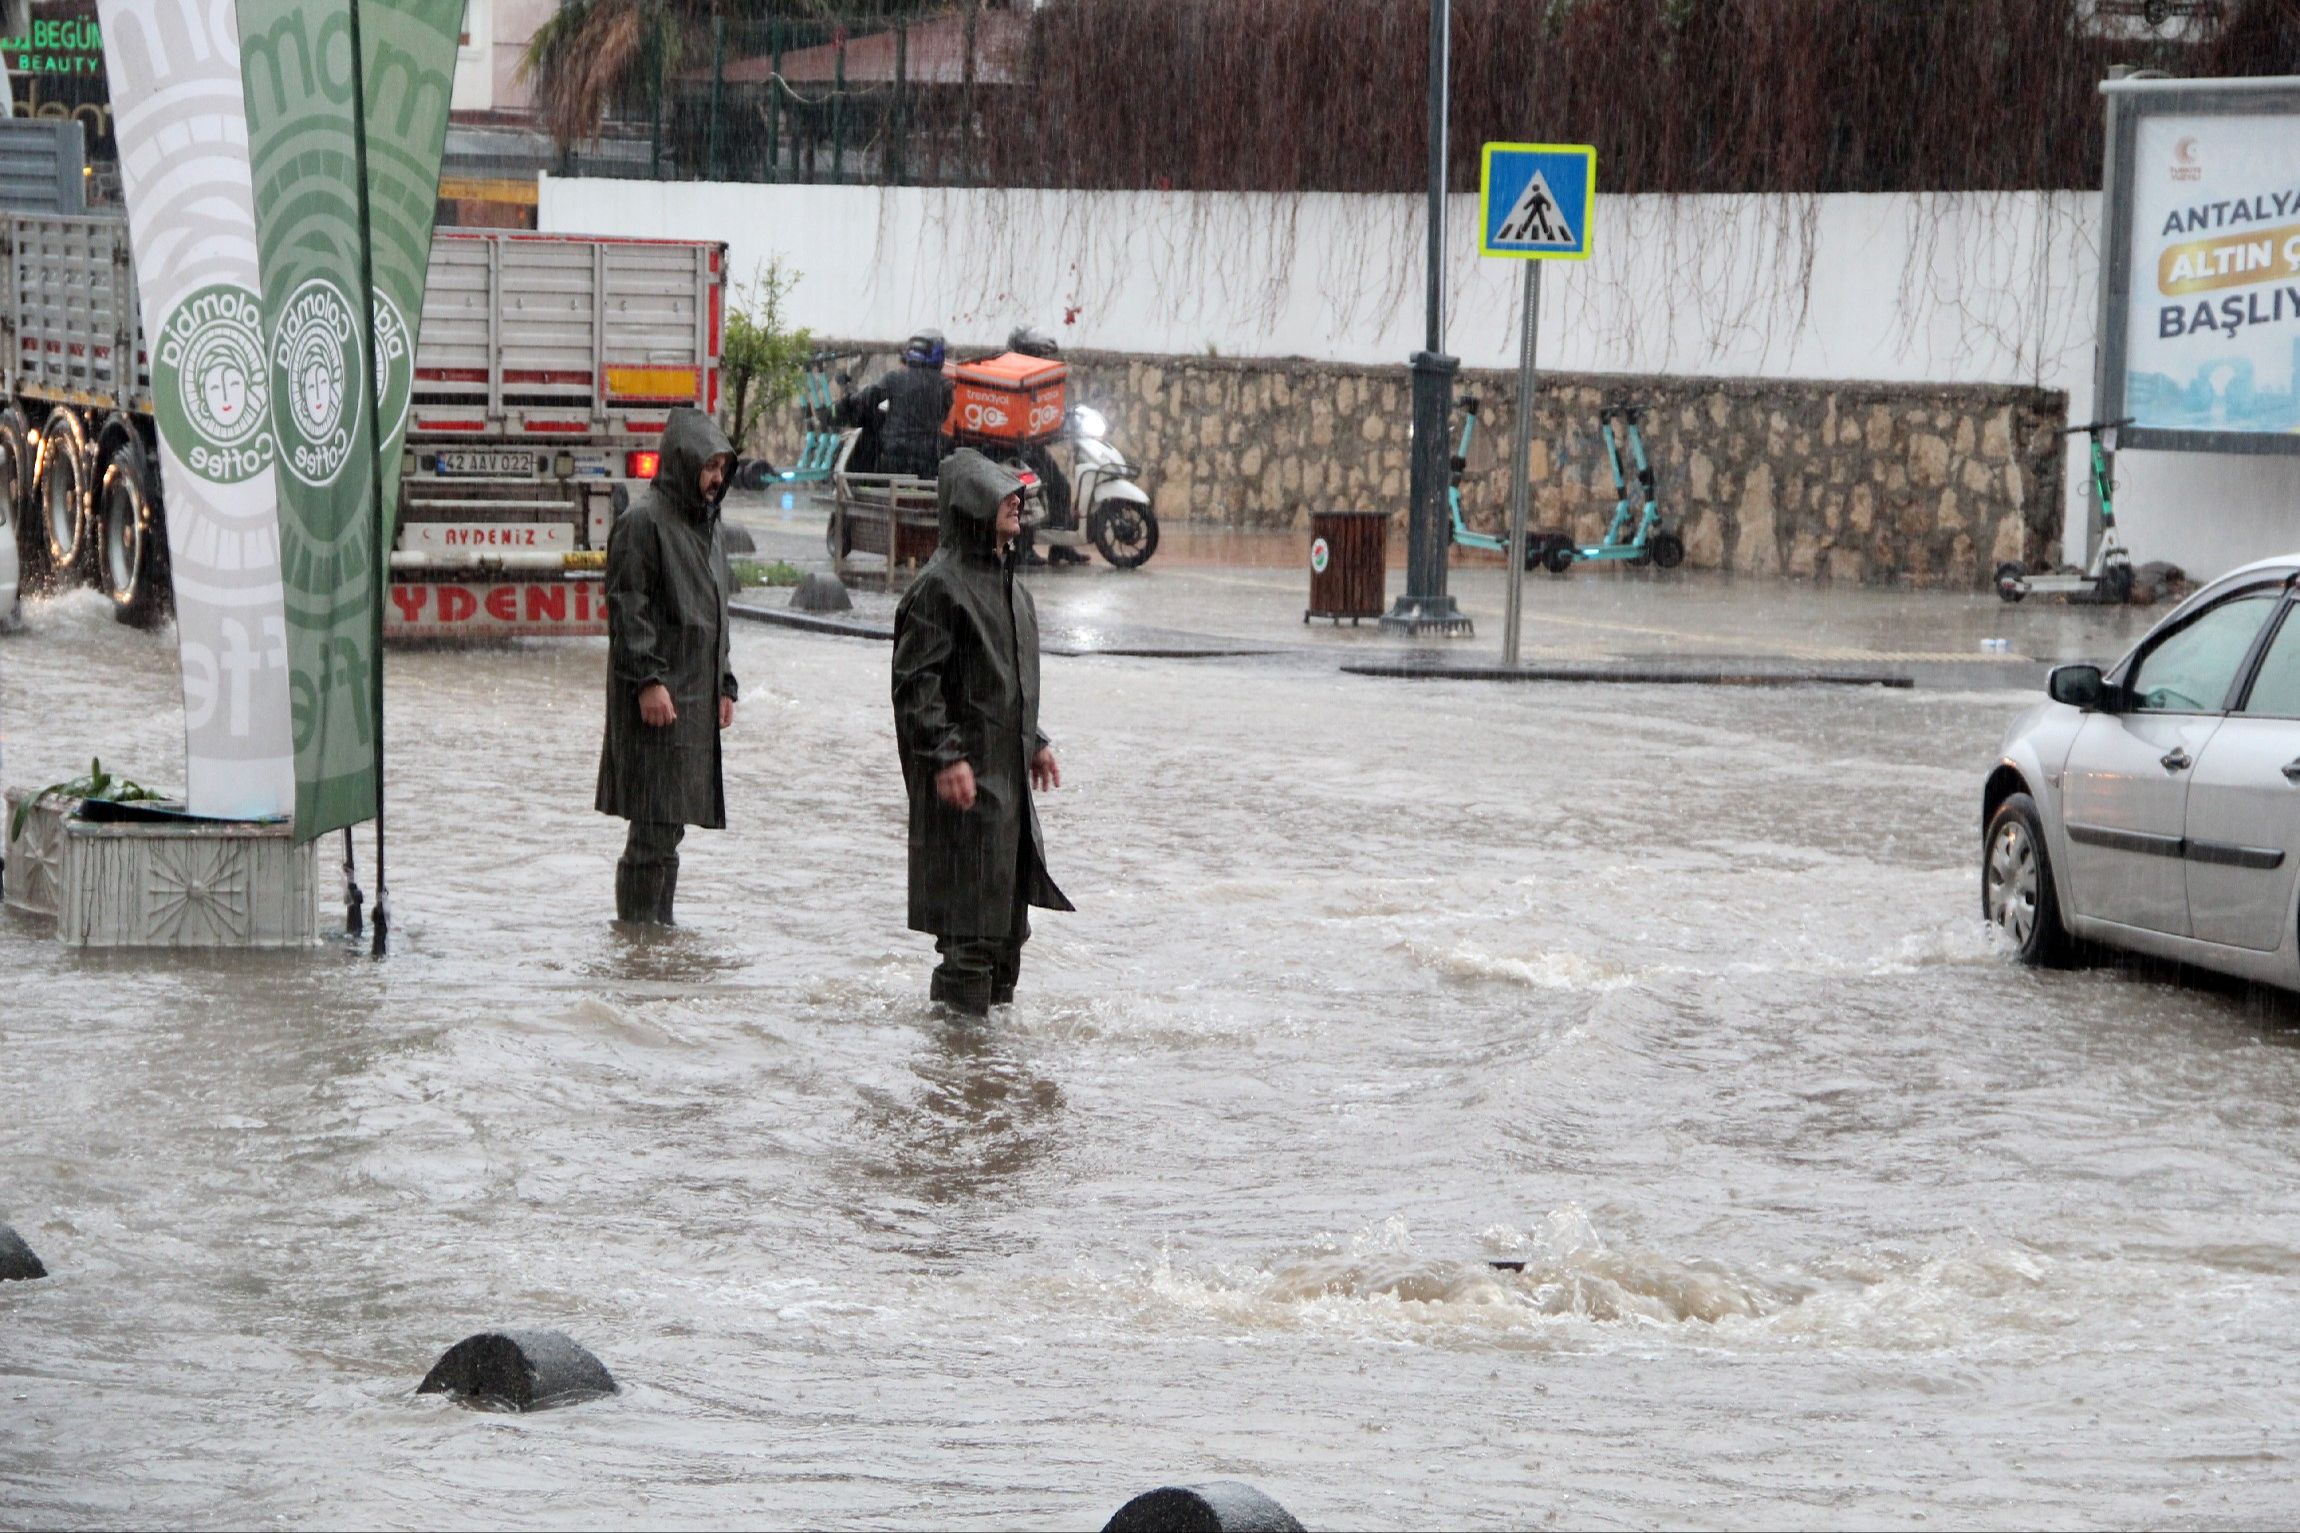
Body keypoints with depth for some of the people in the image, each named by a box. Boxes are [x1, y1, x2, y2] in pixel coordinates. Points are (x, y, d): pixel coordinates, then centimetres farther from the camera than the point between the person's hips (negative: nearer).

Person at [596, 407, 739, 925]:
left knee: (670, 822, 12)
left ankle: (659, 921, 17)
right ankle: (637, 923, -5)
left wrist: (724, 686, 21)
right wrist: (648, 679, -20)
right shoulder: (643, 521, -10)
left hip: (696, 694, 9)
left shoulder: (704, 523, 18)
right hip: (658, 696, -9)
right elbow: (628, 607, -15)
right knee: (656, 823, -9)